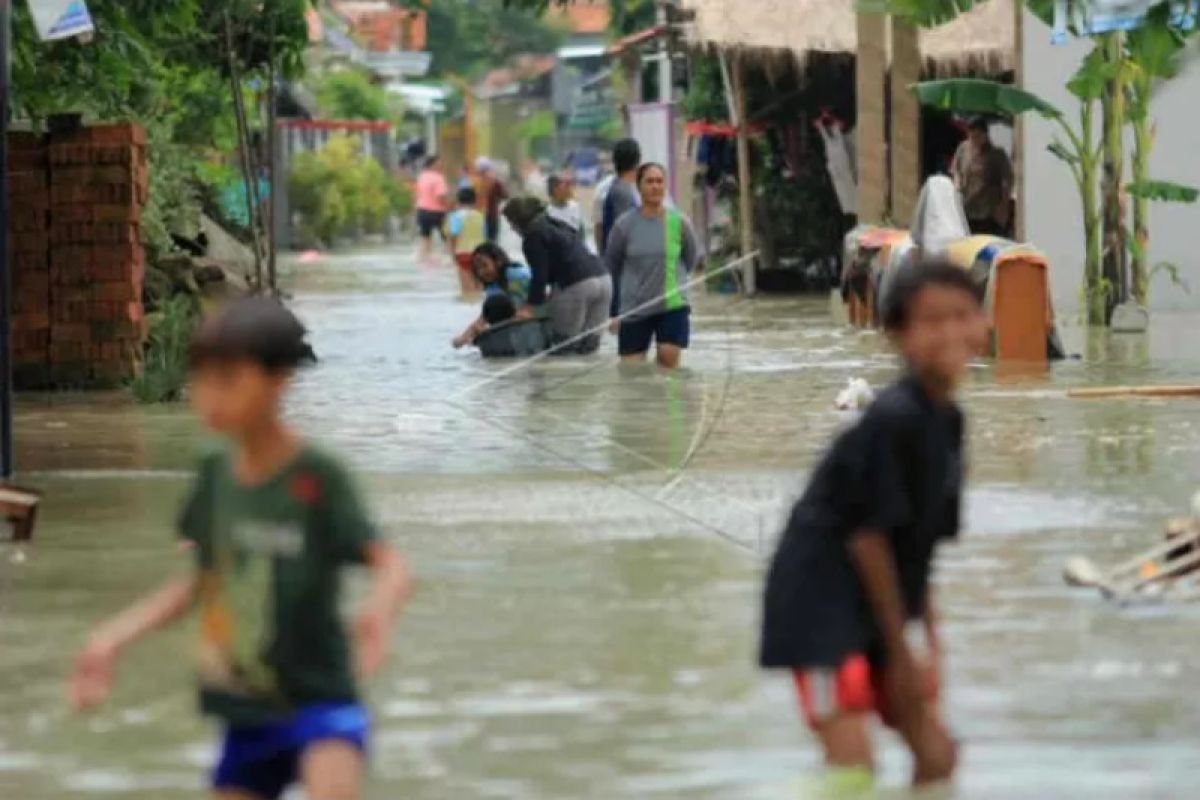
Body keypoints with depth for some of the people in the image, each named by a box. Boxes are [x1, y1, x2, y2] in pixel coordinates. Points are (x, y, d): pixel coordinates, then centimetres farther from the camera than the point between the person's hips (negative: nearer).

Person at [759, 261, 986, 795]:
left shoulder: (946, 420, 5)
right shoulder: (893, 420, -20)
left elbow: (919, 541, 11)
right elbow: (867, 535, -18)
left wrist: (924, 637, 7)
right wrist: (900, 648, -11)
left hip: (884, 606, 9)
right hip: (821, 601, -9)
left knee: (936, 755, 11)